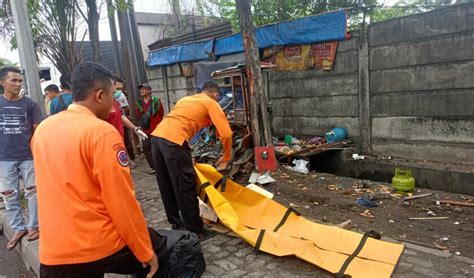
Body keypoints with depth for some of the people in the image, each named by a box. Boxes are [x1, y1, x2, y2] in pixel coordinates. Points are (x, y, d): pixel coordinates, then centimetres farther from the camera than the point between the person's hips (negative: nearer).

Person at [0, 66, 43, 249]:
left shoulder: (30, 104, 0)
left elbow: (38, 131, 2)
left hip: (28, 156, -2)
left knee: (32, 193, 6)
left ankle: (33, 226, 20)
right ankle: (18, 228, 24)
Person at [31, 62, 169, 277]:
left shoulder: (43, 129, 5)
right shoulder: (102, 132, -17)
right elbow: (122, 202, -17)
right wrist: (145, 252, -6)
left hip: (54, 251, 6)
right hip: (102, 246, -6)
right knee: (158, 251, 20)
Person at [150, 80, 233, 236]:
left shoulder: (186, 99, 30)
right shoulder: (211, 103, 10)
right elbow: (226, 134, 0)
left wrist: (186, 157, 30)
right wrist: (225, 158, 14)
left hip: (157, 136, 8)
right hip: (173, 140, -8)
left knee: (167, 186, 18)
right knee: (185, 189, 1)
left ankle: (176, 223, 32)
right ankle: (195, 230, 11)